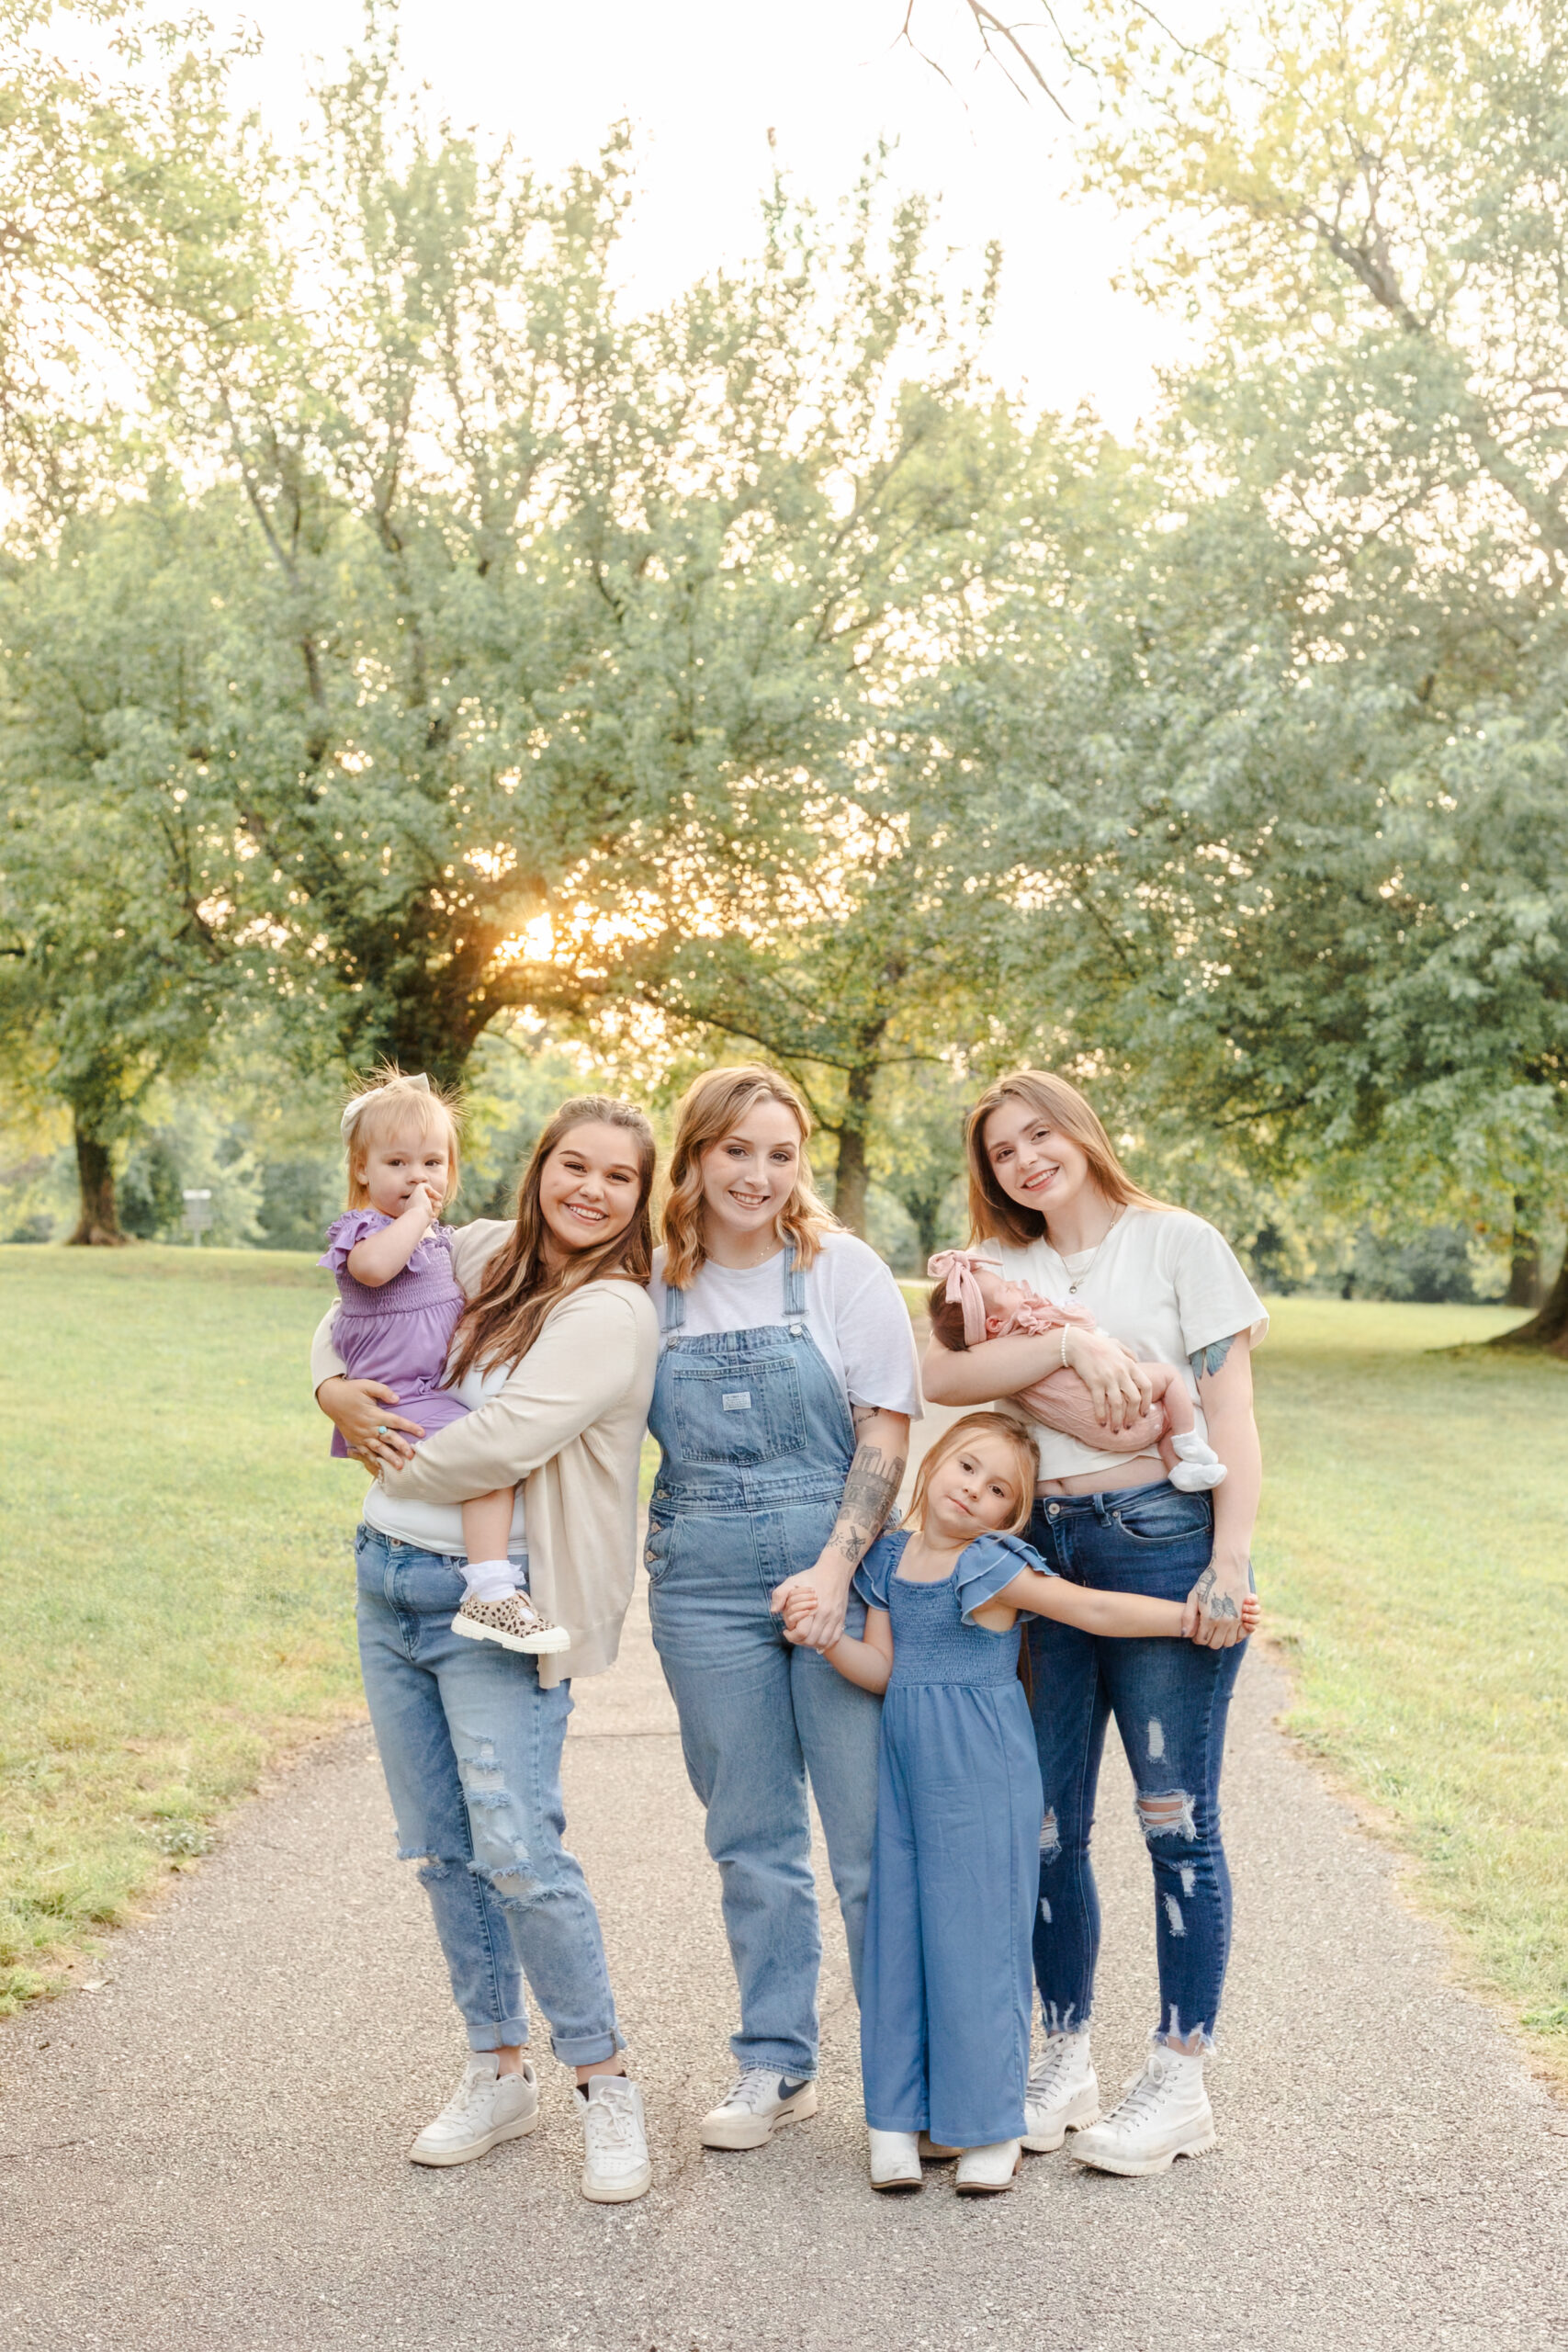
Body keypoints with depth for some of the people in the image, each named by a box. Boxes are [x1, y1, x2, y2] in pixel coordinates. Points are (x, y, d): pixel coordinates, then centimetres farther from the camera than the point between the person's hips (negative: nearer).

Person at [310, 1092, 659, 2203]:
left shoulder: (613, 1314, -11)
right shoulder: (479, 1254, 8)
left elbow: (507, 1440, -23)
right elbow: (355, 1309, 20)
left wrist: (396, 1464, -7)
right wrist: (334, 1387, -1)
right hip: (389, 1582, 7)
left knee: (517, 1847, -12)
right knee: (441, 1850, 12)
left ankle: (607, 2082, 5)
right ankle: (499, 2072, 26)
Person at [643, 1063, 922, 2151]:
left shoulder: (842, 1267, -2)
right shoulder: (654, 1286, 6)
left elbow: (887, 1430, -5)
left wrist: (834, 1570, -16)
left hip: (840, 1569, -3)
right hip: (706, 1586, 3)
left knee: (874, 1835, 1)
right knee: (752, 1839, 11)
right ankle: (775, 2063, 24)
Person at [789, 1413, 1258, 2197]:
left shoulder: (994, 1565, -11)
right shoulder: (890, 1559, 7)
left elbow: (1095, 1610, -10)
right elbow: (882, 1668, 6)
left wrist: (1193, 1614, -13)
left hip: (981, 1777, -5)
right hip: (907, 1770, 5)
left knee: (977, 1939, 0)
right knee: (900, 1931, 7)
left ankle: (989, 2124, 13)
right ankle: (897, 2116, 16)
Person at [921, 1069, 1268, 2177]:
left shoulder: (1176, 1242, 3)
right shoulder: (1005, 1271, 13)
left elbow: (1231, 1412, -2)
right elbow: (944, 1376, -7)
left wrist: (1231, 1562, -11)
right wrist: (1073, 1342, -19)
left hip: (1163, 1536, -4)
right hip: (1043, 1548, 4)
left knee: (1176, 1820, 0)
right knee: (1048, 1825, 6)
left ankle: (1181, 2079, 12)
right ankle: (1067, 2059, 22)